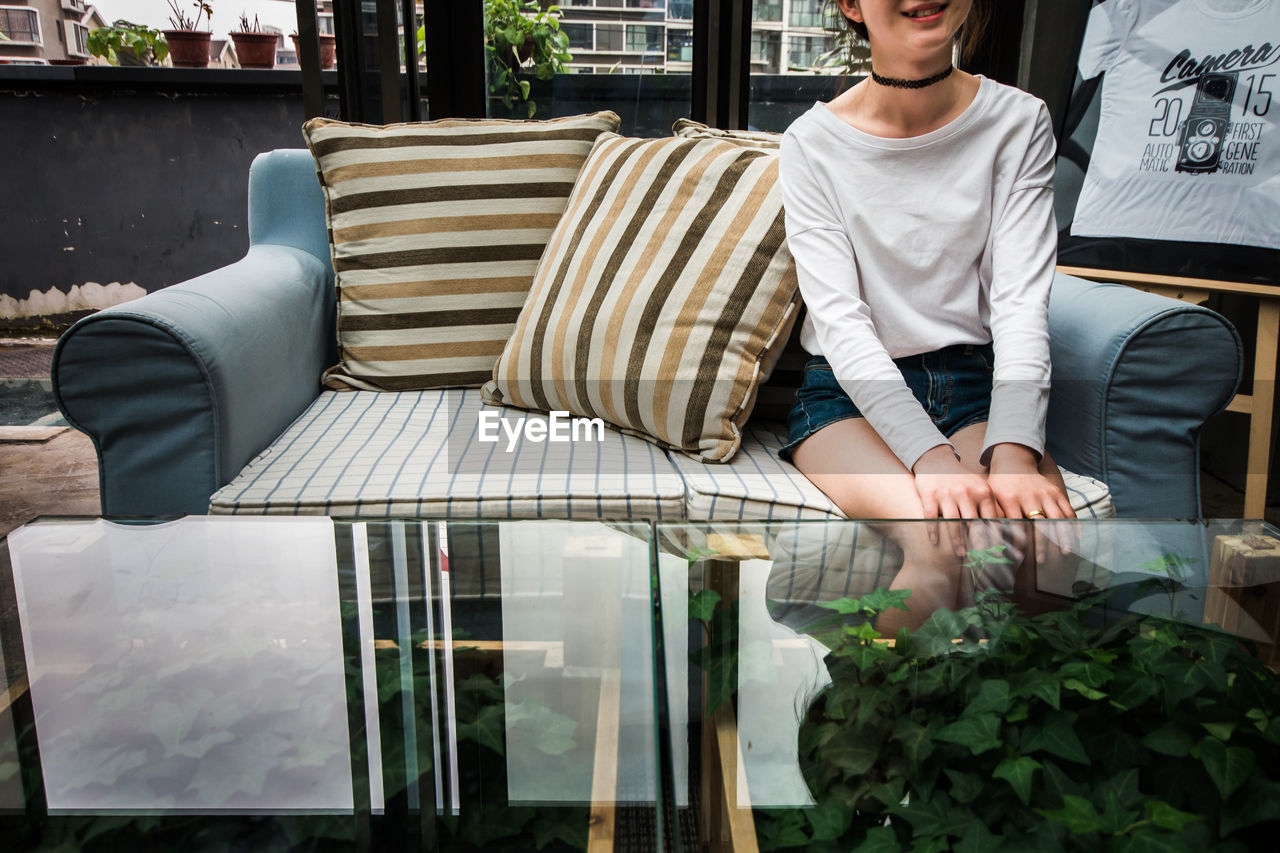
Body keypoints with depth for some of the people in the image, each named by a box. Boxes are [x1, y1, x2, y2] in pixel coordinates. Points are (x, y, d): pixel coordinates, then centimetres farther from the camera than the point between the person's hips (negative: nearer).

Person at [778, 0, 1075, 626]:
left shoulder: (1019, 122, 2)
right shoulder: (812, 144, -4)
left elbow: (1022, 303, -7)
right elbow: (840, 320, -13)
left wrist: (1013, 452, -24)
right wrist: (930, 456, -27)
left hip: (974, 384, 3)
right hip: (848, 390, -2)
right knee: (943, 541, -32)